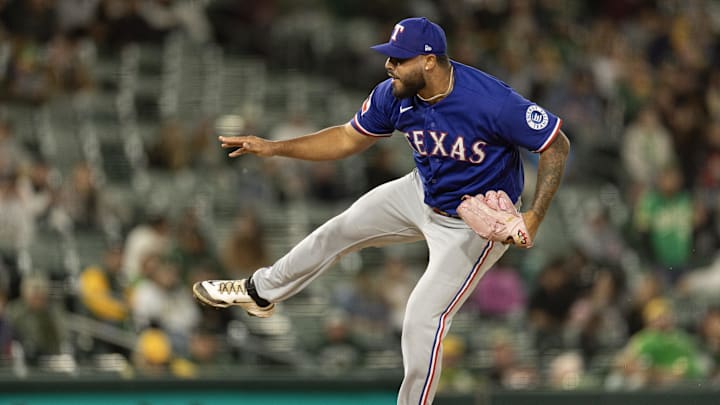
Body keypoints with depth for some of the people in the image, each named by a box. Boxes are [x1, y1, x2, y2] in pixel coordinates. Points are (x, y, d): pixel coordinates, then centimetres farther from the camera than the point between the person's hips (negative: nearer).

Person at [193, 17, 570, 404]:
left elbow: (557, 144, -26)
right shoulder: (394, 95, -16)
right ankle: (260, 292, 43)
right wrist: (273, 148, -7)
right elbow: (348, 139, 0)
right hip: (421, 194, 7)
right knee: (339, 230, 19)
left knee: (422, 317, -11)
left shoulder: (493, 102, -36)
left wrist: (533, 218, -34)